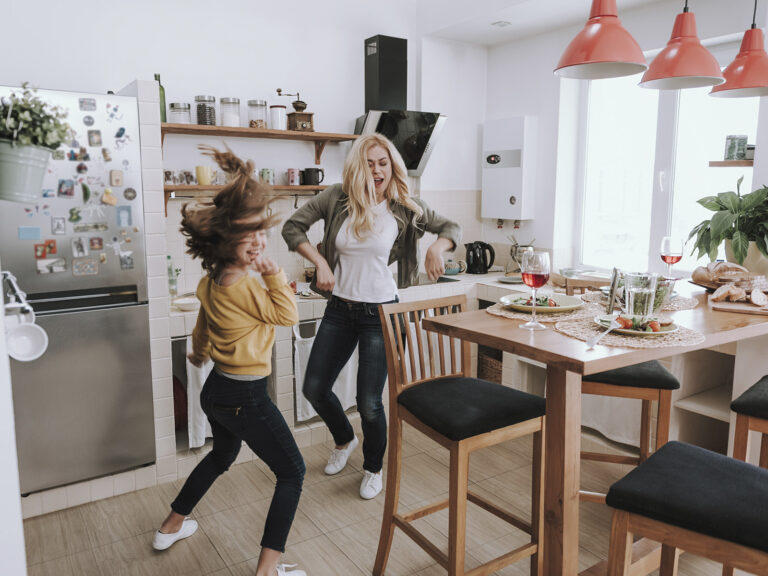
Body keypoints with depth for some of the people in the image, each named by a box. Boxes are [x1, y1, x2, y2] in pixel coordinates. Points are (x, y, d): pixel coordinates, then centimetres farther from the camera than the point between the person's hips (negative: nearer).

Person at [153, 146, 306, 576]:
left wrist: (200, 354, 40)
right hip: (245, 396, -10)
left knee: (223, 454, 34)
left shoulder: (212, 281, 5)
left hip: (216, 390, 10)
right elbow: (288, 315, -13)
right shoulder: (243, 285, -24)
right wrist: (273, 272, -16)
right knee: (292, 472, 3)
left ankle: (172, 527, 48)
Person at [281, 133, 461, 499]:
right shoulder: (337, 198, -5)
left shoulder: (404, 208, -7)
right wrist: (320, 262, -12)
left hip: (380, 312, -3)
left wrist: (438, 247, -18)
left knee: (369, 402, -1)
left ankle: (373, 468, 30)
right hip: (339, 308, 3)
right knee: (314, 389, 9)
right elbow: (292, 226, 0)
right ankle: (345, 440, 42)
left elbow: (451, 228, 4)